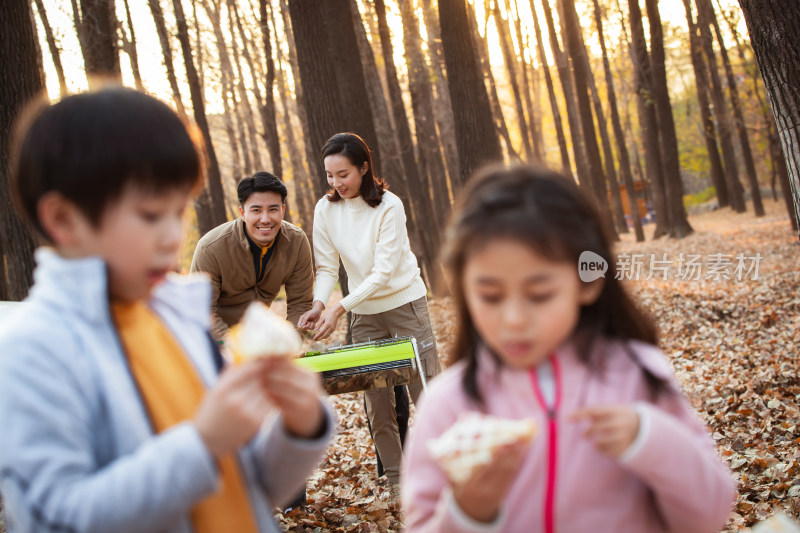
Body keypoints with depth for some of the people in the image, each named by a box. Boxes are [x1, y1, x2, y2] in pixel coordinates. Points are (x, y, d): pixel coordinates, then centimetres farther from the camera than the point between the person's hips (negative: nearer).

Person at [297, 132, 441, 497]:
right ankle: (396, 477, 14)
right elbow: (326, 267, -3)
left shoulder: (388, 206, -17)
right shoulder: (325, 210, -5)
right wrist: (319, 304, -23)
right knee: (376, 400, 4)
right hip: (364, 313, 4)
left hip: (405, 303, -3)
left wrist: (340, 308, -28)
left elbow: (383, 271, -21)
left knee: (426, 390, -1)